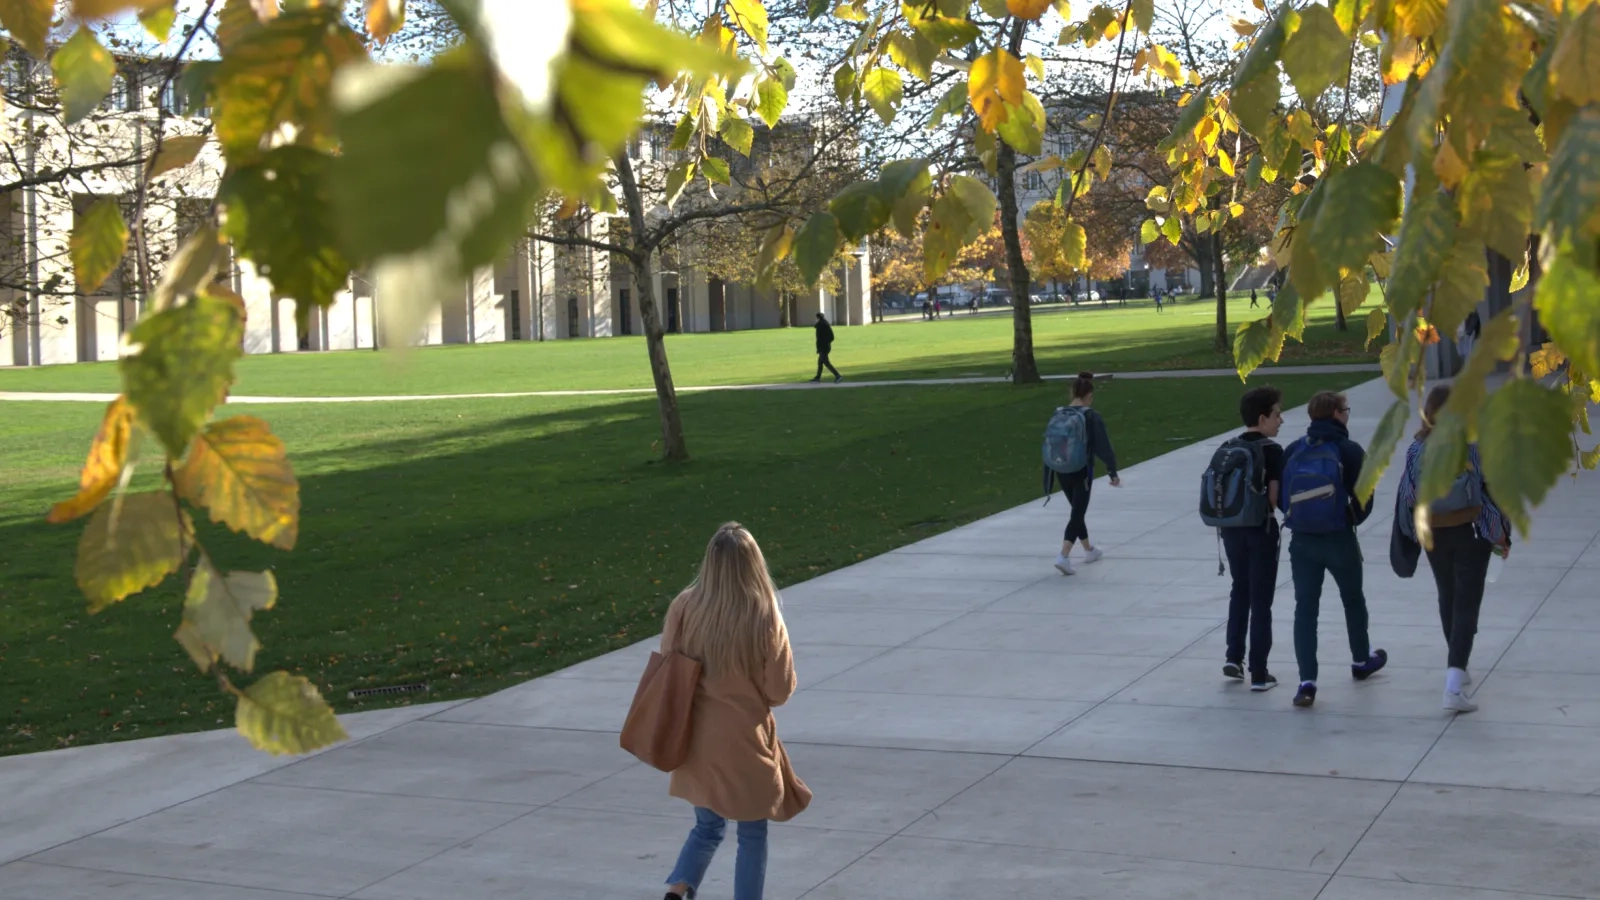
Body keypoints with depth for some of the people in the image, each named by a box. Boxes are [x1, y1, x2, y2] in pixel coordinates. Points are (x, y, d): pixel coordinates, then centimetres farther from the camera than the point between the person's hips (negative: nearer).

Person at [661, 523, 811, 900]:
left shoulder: (684, 608, -11)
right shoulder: (765, 619, -19)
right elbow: (780, 692, -11)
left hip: (698, 738, 3)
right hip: (744, 741, -3)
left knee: (707, 826, 20)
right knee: (752, 835, 14)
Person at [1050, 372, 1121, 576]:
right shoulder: (1092, 417, -12)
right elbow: (1103, 447, -11)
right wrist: (1113, 472, -2)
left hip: (1062, 471, 5)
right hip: (1082, 472, -5)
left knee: (1077, 511, 22)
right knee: (1077, 513, -3)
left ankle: (1089, 550, 38)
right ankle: (1064, 556, -18)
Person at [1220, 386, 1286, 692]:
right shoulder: (1272, 451, -14)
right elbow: (1274, 497, -17)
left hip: (1232, 527, 5)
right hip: (1261, 529, -5)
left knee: (1240, 590, 22)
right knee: (1260, 599, 3)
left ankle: (1233, 657, 18)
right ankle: (1258, 673, 6)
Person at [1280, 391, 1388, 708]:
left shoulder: (1293, 451, 0)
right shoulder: (1350, 451, -10)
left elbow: (1279, 496, 2)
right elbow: (1363, 498, -10)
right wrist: (1353, 520, 10)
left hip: (1301, 540, 2)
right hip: (1339, 539, -2)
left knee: (1305, 607, 3)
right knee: (1353, 599, 21)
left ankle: (1307, 681, -6)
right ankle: (1361, 661, 40)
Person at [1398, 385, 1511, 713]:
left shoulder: (1418, 449, -6)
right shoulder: (1476, 445, -12)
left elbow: (1408, 497, -1)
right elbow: (1493, 490, -9)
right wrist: (1501, 535, 0)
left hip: (1434, 535, 3)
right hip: (1471, 533, -3)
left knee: (1448, 598, 22)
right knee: (1466, 603, -3)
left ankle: (1457, 669, 37)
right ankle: (1454, 682, -16)